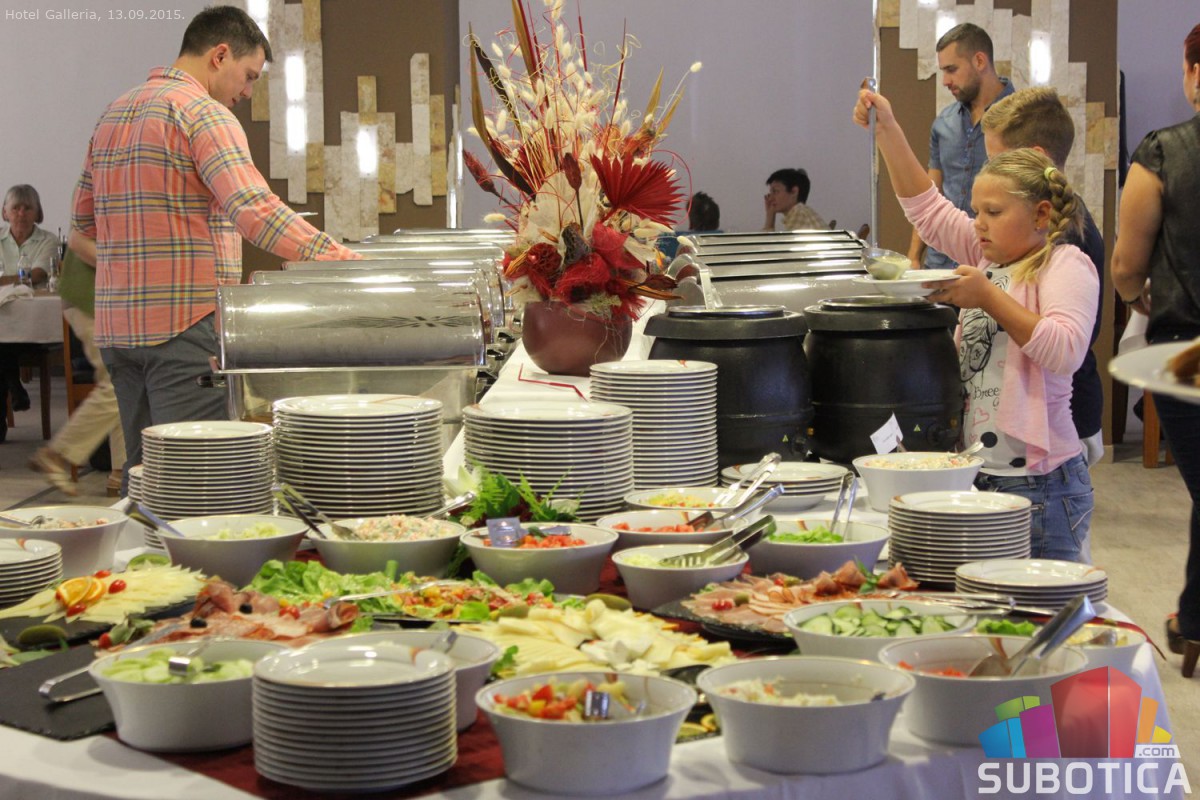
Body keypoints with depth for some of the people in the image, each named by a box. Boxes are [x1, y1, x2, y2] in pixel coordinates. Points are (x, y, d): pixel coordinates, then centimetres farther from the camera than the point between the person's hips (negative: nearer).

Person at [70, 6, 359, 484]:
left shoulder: (113, 114, 17)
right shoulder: (203, 113, -10)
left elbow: (82, 225, 22)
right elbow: (254, 210, -24)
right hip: (186, 323, -9)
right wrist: (336, 257, -24)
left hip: (116, 326, 9)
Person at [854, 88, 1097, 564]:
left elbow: (1065, 351, -22)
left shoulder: (1067, 264, -7)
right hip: (973, 474, 7)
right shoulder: (987, 255, 14)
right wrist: (888, 130, 12)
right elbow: (926, 207, 18)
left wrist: (990, 298, -21)